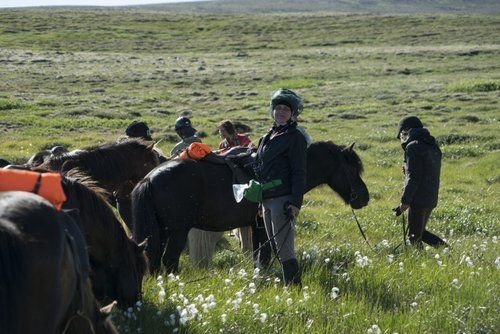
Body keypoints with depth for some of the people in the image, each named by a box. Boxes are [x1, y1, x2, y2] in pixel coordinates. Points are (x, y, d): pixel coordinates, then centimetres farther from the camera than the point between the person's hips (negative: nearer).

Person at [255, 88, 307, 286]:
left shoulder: (295, 137, -7)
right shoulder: (267, 138, 17)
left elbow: (299, 172, -13)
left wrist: (295, 202, -21)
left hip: (282, 200, -9)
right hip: (266, 199, 9)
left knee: (284, 249, -12)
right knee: (274, 247, 13)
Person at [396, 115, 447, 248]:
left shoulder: (413, 147, -13)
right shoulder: (433, 146, 14)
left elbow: (413, 177, -19)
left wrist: (405, 201, -15)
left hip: (418, 199, -9)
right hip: (432, 199, 9)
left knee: (414, 235, 0)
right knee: (420, 232, 21)